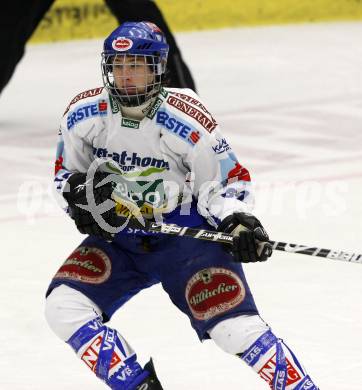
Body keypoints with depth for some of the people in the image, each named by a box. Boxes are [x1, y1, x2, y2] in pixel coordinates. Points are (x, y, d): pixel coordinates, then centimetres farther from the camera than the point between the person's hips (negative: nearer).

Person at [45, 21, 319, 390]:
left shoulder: (187, 120, -21)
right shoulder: (84, 113, -10)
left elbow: (228, 180, -10)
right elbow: (65, 172, 7)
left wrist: (238, 222, -28)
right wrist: (78, 191, -15)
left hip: (187, 234, -4)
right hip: (118, 237, 4)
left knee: (234, 325, -20)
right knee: (64, 307, -14)